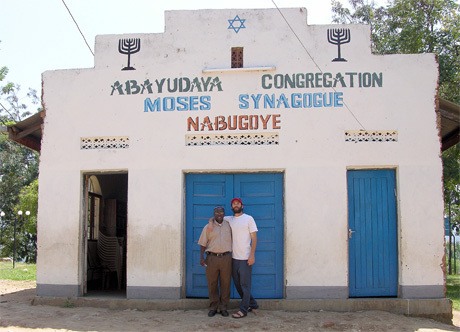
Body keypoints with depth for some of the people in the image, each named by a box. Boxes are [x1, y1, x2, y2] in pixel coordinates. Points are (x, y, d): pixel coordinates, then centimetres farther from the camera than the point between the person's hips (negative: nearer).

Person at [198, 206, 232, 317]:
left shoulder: (228, 225, 9)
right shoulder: (208, 227, 5)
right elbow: (203, 244, 4)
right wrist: (201, 257, -7)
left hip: (226, 258, 1)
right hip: (212, 258, -1)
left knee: (225, 284, 3)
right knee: (212, 284, 3)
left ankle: (223, 307, 12)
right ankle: (213, 307, 13)